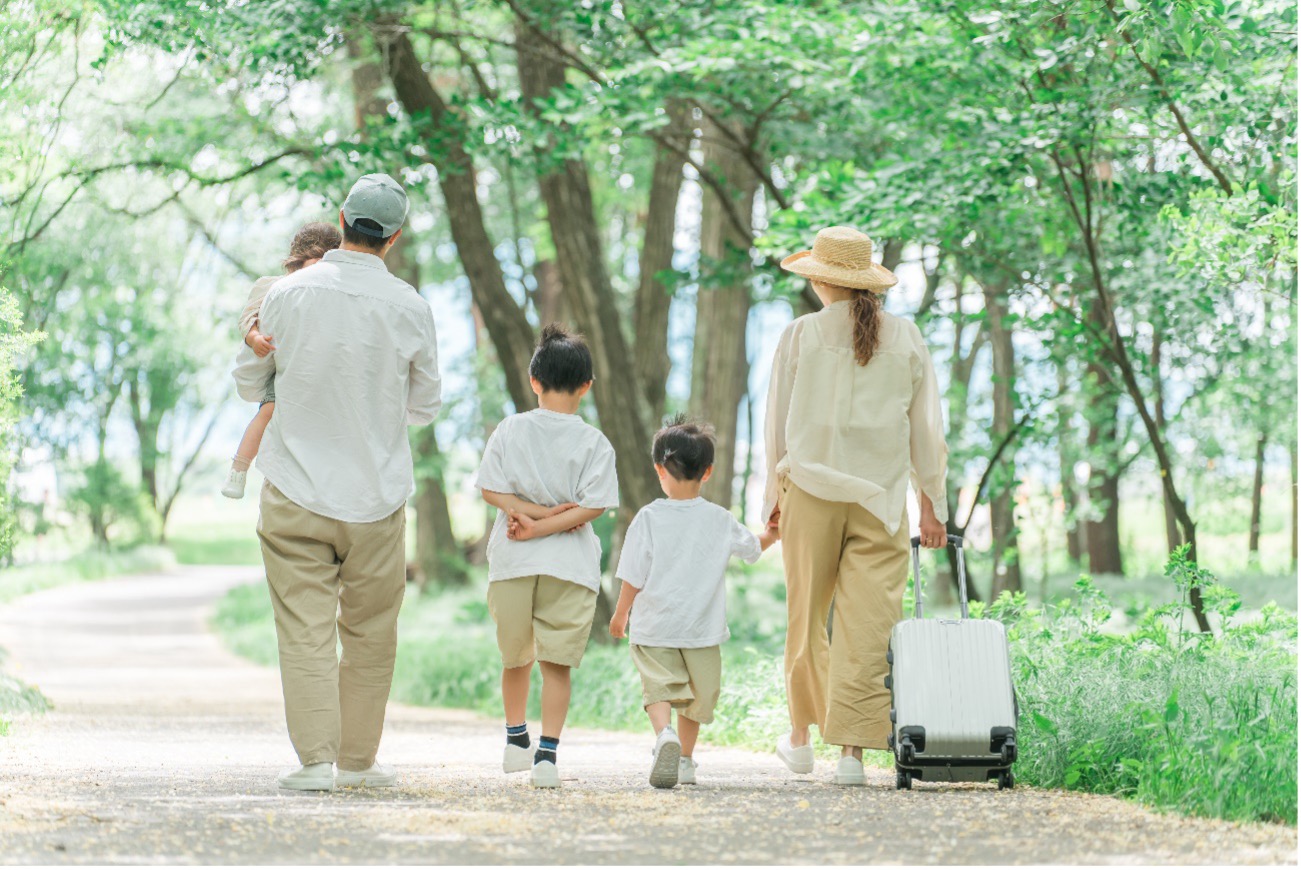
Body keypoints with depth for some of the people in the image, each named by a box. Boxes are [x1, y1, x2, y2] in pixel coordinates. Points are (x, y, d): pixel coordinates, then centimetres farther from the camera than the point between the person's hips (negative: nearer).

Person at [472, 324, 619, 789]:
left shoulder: (509, 429, 2)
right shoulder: (594, 442, -3)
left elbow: (491, 489, -4)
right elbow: (594, 505, -10)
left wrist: (533, 513, -7)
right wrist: (552, 520, -8)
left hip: (512, 561, 2)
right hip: (570, 564, -2)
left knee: (516, 657, 19)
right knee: (557, 663, 1)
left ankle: (516, 739, 29)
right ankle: (547, 754, -8)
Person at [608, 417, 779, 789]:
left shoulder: (649, 518, -9)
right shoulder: (720, 520, -2)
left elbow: (633, 578, -6)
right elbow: (753, 547, 18)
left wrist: (620, 615, 9)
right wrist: (771, 534, 39)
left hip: (654, 631, -2)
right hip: (703, 631, 2)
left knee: (659, 687, -3)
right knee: (697, 694, 18)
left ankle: (664, 735, -32)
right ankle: (685, 760, 25)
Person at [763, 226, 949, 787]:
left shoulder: (801, 335, -2)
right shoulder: (906, 338, 3)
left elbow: (779, 422, 4)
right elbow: (926, 428, 6)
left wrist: (775, 490, 15)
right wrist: (931, 503, 13)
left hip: (811, 491, 0)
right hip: (882, 497, 0)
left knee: (806, 618, 14)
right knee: (868, 622, -2)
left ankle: (801, 736, 25)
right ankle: (851, 747, -8)